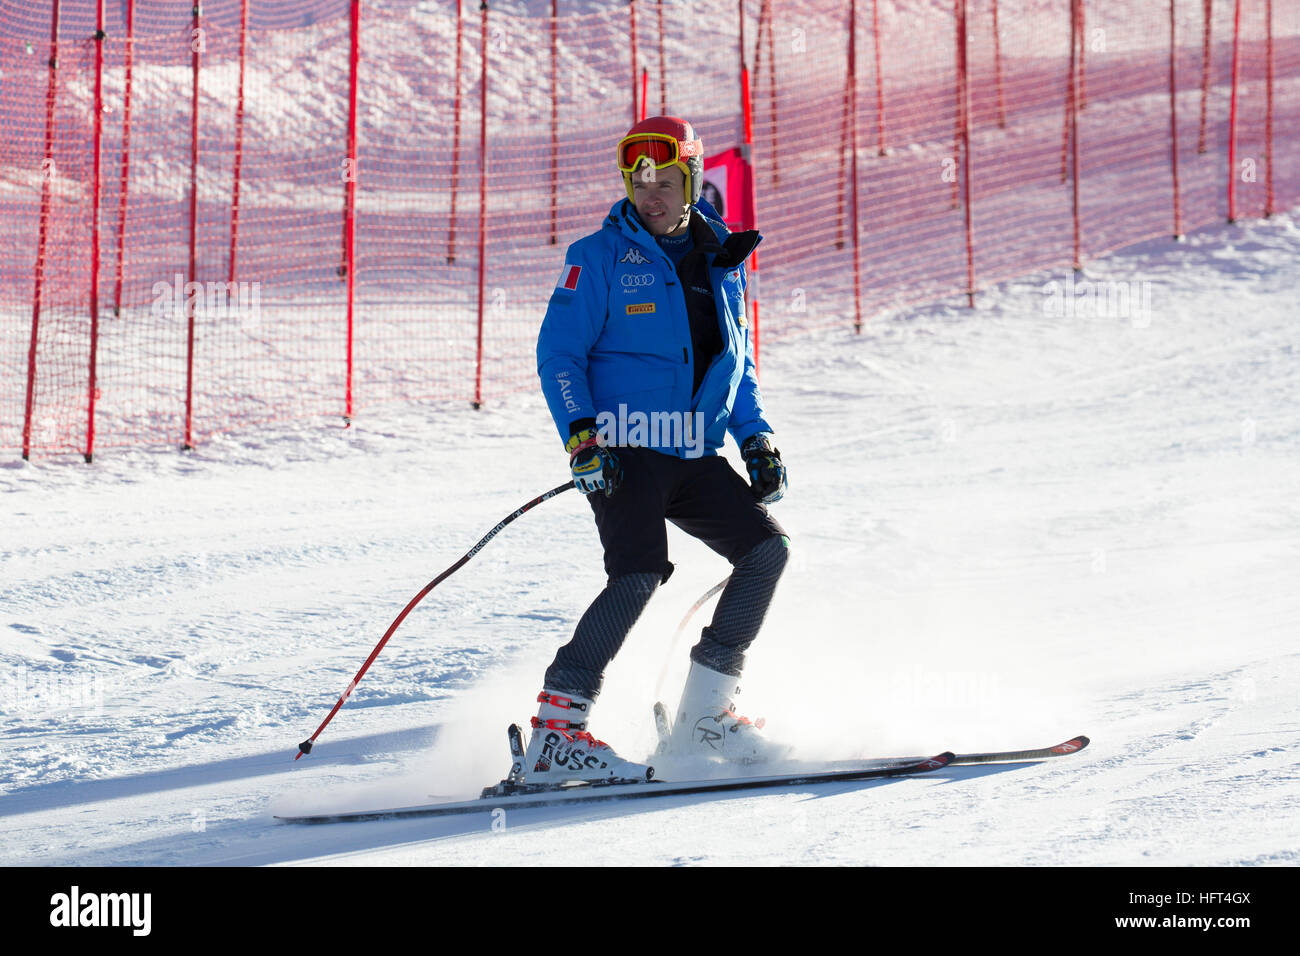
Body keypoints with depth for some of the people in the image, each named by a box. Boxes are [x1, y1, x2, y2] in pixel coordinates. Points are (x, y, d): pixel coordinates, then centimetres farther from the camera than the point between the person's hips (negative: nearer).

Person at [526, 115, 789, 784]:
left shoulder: (722, 264, 15)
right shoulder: (602, 257, -1)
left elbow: (737, 366, 26)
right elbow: (559, 353, -5)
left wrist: (755, 436, 12)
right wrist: (581, 435, -18)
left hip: (695, 456, 6)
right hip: (622, 451, -6)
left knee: (766, 547, -7)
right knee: (641, 573, -24)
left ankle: (703, 713, 0)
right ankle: (556, 731, -24)